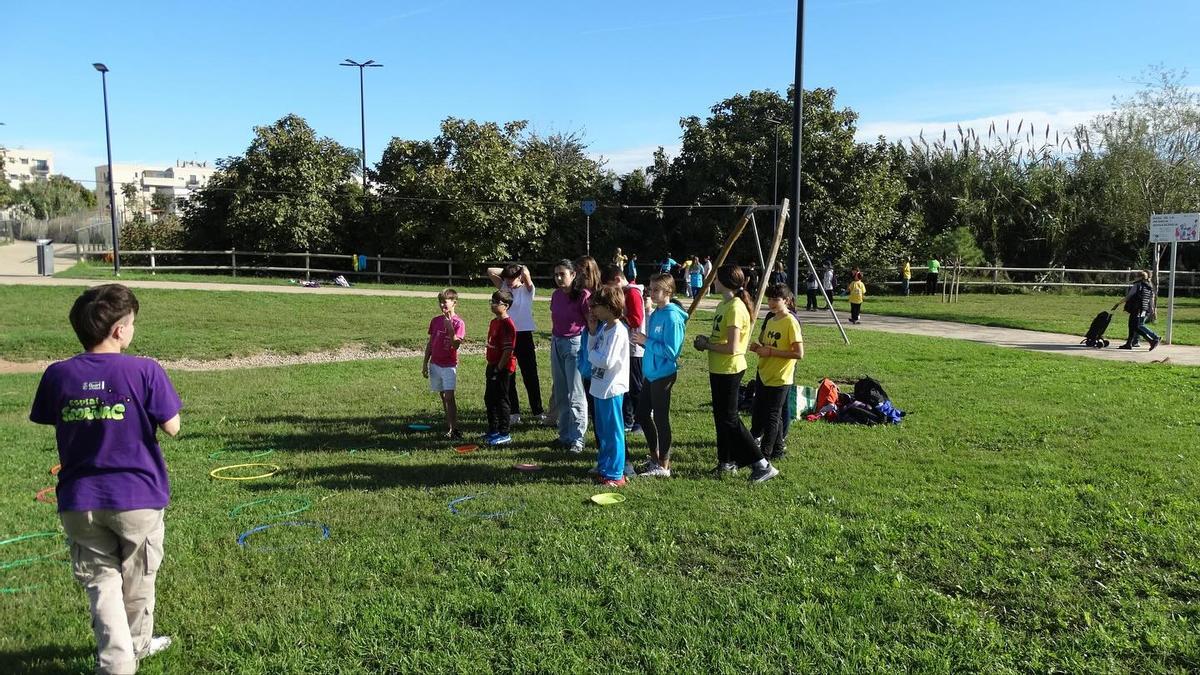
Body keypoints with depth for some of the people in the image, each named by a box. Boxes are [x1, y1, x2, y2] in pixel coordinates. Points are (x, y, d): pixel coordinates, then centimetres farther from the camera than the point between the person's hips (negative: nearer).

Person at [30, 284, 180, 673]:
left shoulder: (58, 375, -4)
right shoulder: (144, 371, -16)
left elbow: (48, 423, 9)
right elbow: (171, 427, -12)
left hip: (80, 500, 2)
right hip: (138, 496, -2)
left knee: (101, 581, 12)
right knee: (138, 579, 20)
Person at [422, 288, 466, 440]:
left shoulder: (458, 322, -9)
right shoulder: (435, 321, 7)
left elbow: (456, 344, -20)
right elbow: (430, 343, 13)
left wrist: (449, 327, -29)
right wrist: (425, 363, 11)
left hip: (449, 365, -6)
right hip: (435, 364, 6)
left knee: (449, 397, -12)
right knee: (443, 397, 11)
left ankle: (454, 429, -11)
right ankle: (448, 426, 19)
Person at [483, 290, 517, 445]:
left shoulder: (507, 324, -18)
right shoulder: (494, 322, 13)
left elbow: (508, 350, -22)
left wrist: (499, 368, -21)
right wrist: (491, 365, 16)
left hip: (503, 368, -10)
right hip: (493, 366, 10)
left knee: (501, 400, -3)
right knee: (489, 398, 17)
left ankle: (504, 434, 5)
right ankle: (493, 430, 29)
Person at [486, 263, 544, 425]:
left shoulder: (528, 290, -3)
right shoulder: (504, 287, 8)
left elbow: (526, 273, -21)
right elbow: (490, 271, 0)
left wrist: (519, 268, -1)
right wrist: (507, 270, -1)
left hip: (524, 335, -4)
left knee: (530, 375, 3)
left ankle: (537, 411, 13)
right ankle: (514, 412, 15)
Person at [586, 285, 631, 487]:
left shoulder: (618, 331, -20)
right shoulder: (604, 327, 8)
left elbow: (607, 361, -26)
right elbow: (592, 350, 13)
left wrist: (592, 354, -9)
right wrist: (592, 331, 2)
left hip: (611, 389, -9)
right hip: (600, 386, 9)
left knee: (612, 432, 0)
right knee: (602, 431, 19)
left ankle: (615, 475, 9)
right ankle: (604, 468, 32)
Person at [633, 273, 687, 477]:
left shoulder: (672, 317, -18)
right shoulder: (655, 314, 9)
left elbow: (671, 350, -22)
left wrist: (646, 341, -19)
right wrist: (642, 340, 0)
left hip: (663, 374, -9)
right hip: (651, 373, 9)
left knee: (661, 418, 1)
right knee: (642, 414, 16)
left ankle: (664, 466, 14)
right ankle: (655, 458, 31)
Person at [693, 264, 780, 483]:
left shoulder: (735, 308, -20)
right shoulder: (723, 304, 10)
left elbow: (731, 348, -24)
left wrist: (706, 345, -12)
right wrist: (707, 340, 3)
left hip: (729, 370, -10)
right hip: (718, 369, 10)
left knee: (729, 419, -5)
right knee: (721, 415, 15)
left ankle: (762, 465, 0)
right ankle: (727, 462, 26)